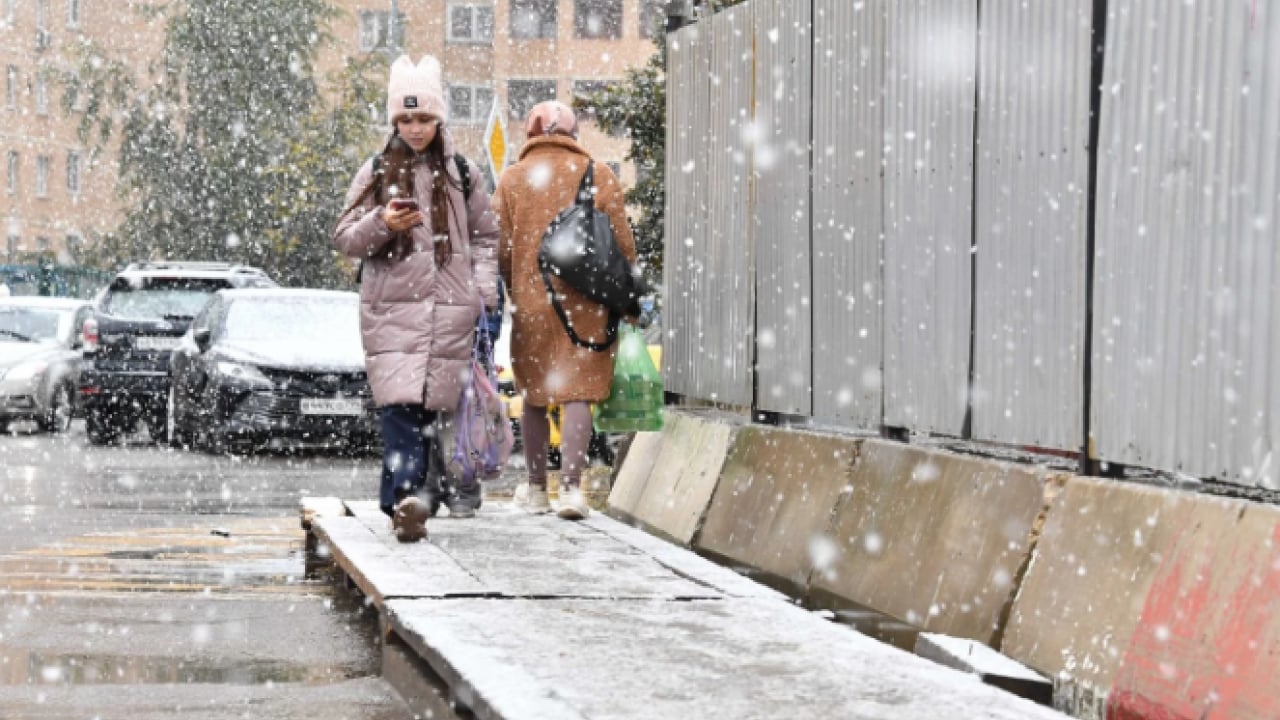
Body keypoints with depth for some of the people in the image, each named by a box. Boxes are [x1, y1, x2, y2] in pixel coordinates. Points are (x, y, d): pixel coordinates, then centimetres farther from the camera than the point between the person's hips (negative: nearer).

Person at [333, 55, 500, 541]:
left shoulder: (460, 173, 12)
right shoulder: (377, 172, 8)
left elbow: (486, 234, 20)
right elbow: (344, 239, 7)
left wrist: (483, 290, 7)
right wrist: (381, 224, -13)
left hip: (451, 309, 2)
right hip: (392, 307, -1)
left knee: (435, 403, 1)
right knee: (401, 405, -16)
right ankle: (406, 499, -25)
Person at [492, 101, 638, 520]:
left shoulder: (511, 180, 4)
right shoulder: (598, 176, 3)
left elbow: (500, 249, 2)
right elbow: (623, 245, 1)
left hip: (531, 303, 1)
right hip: (587, 303, -1)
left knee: (534, 394, 12)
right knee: (578, 393, 0)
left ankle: (536, 489, 18)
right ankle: (571, 487, -11)